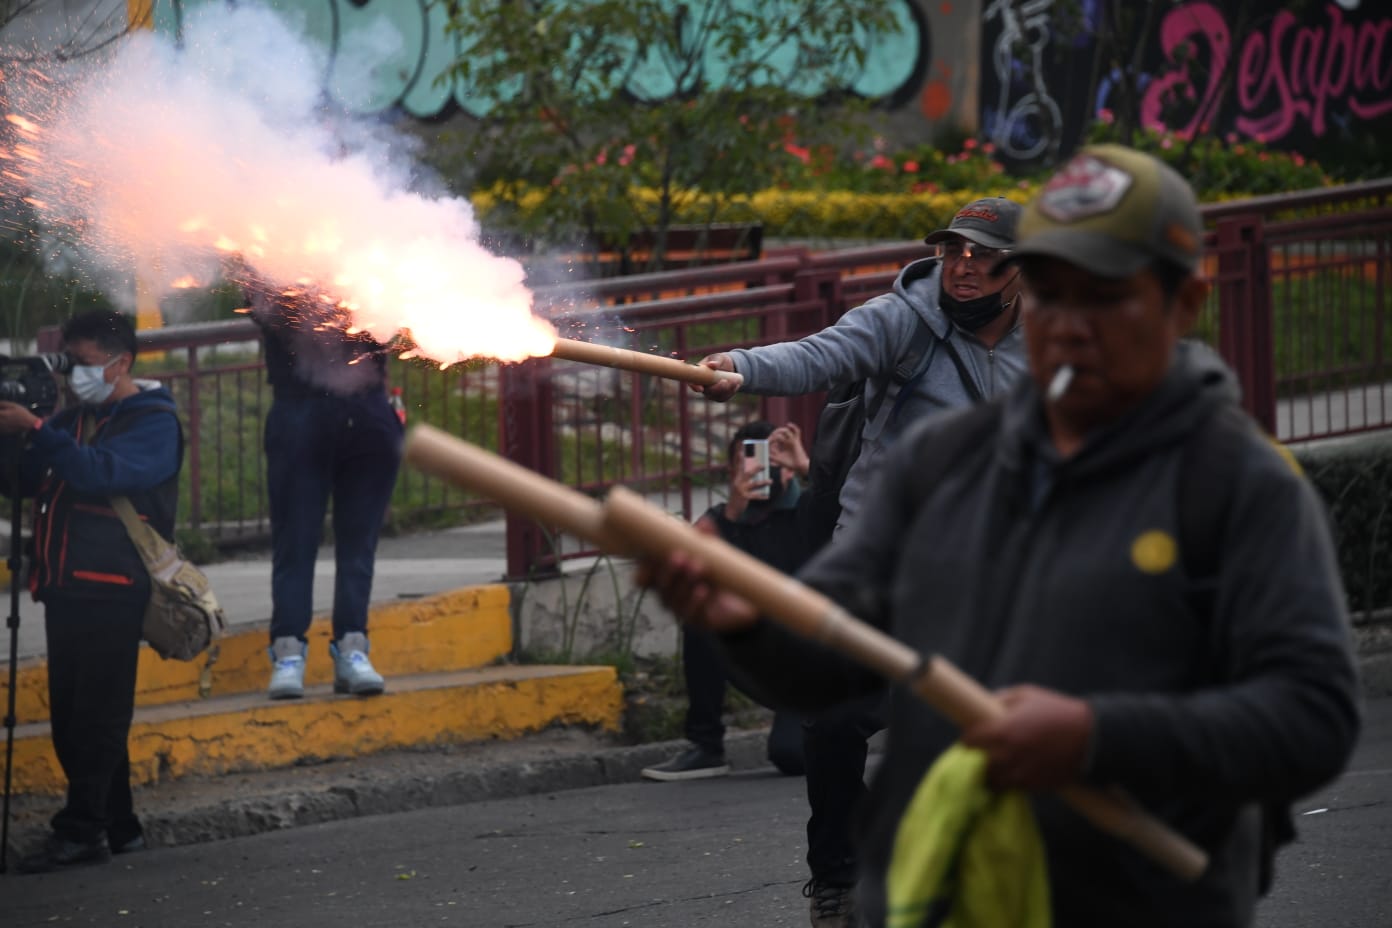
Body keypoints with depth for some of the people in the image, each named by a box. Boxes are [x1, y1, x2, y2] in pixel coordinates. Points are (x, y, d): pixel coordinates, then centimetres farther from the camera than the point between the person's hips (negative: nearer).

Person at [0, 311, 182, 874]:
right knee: (72, 716, 7)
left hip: (113, 589, -8)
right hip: (67, 588, 8)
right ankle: (116, 827, 14)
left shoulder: (153, 422, -4)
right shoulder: (74, 419, 19)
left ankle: (82, 830, -11)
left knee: (97, 714, -9)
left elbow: (104, 471, -21)